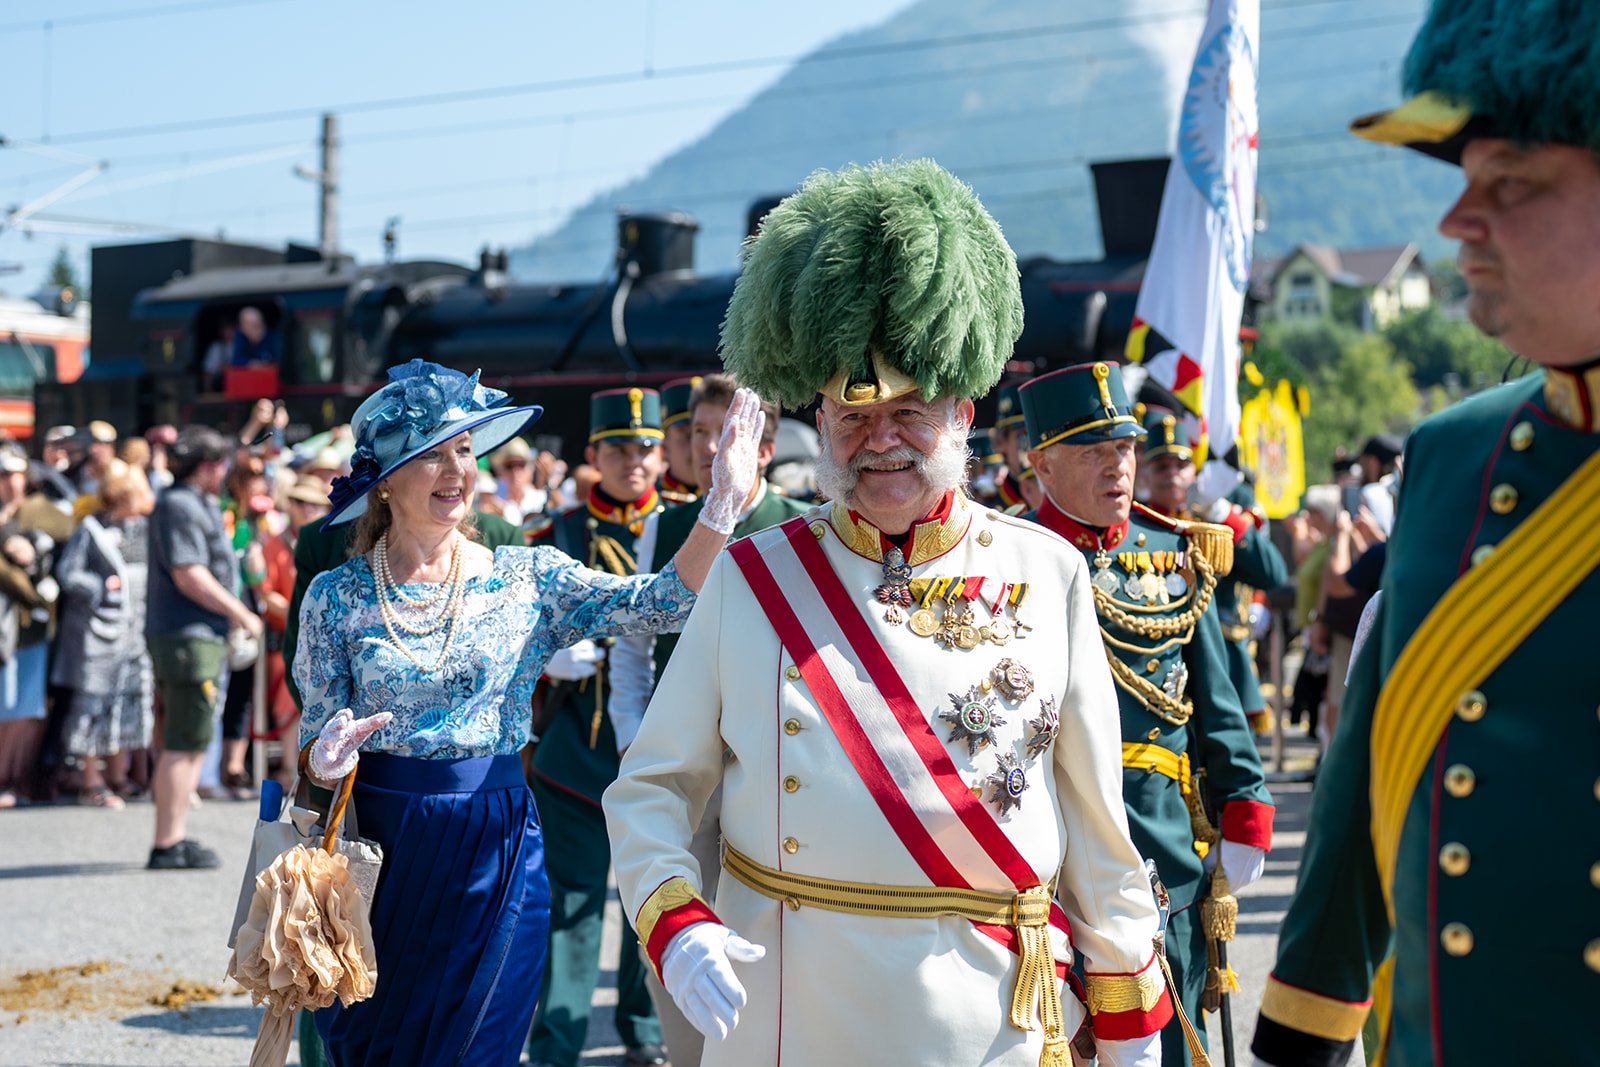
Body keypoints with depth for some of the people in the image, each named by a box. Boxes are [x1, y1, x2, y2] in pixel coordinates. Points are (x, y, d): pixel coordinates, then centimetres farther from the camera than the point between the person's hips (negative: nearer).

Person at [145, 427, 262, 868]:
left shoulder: (196, 505, 19)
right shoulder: (180, 506, -13)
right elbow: (189, 576, -20)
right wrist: (242, 615, -14)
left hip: (198, 637, 11)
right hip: (187, 637, -11)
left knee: (190, 744, 14)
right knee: (184, 744, -10)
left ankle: (175, 838, 18)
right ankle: (166, 845, -9)